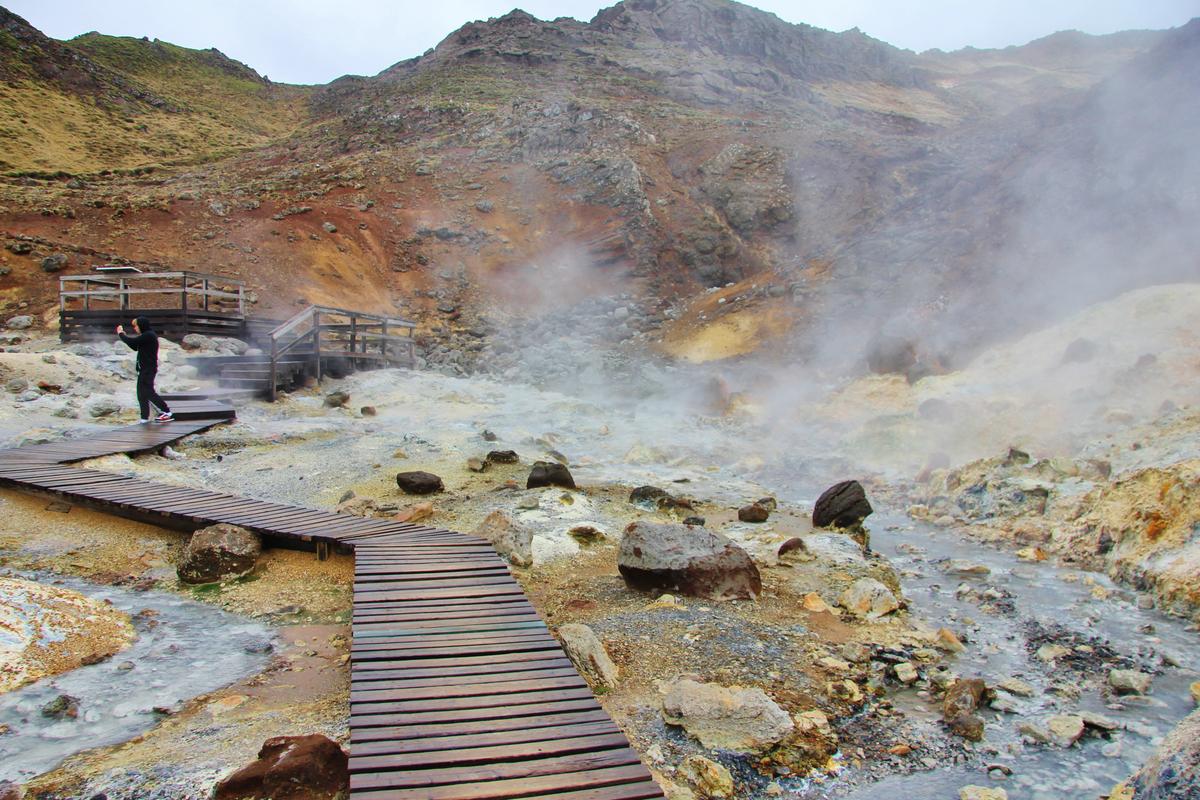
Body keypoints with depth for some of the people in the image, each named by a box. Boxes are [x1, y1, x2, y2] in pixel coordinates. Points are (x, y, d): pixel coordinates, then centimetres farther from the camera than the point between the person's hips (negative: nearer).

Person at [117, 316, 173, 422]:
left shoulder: (148, 335, -15)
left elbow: (132, 342, -20)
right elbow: (135, 347, 23)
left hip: (148, 369, -10)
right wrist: (124, 335, 16)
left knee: (148, 392, -9)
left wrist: (121, 333, -4)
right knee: (142, 393, 9)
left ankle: (167, 412, -6)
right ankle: (145, 417, 12)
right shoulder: (147, 335, 17)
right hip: (145, 369, 10)